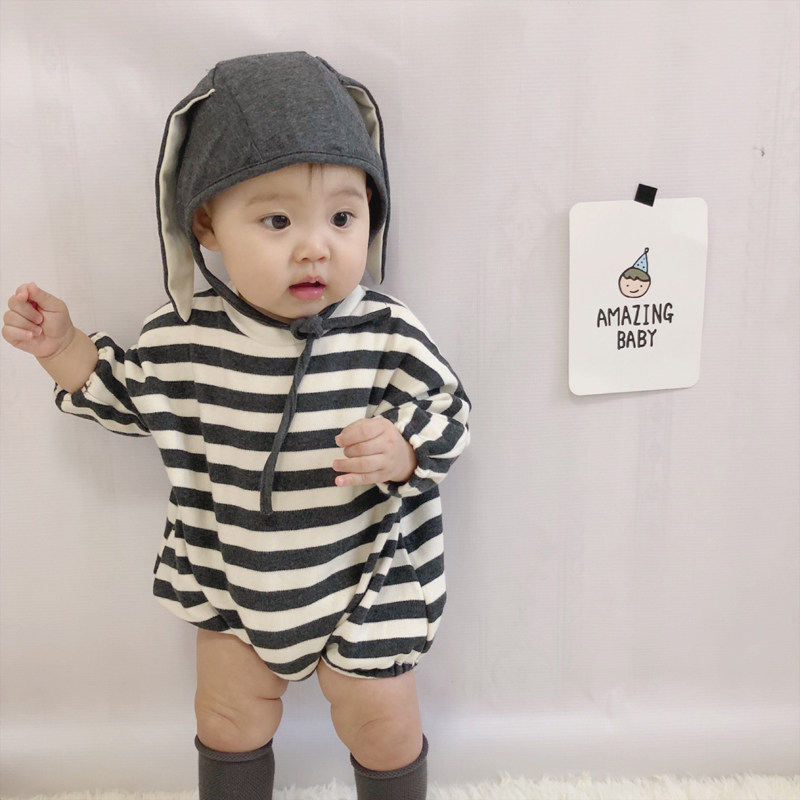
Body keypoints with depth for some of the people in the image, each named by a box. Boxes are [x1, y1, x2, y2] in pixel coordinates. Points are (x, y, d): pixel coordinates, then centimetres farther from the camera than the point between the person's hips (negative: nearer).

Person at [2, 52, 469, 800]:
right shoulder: (182, 333, -15)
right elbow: (132, 398, 5)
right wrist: (65, 348, -6)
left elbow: (447, 413, -12)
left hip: (364, 580, -2)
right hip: (230, 577, 3)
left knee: (383, 727, 19)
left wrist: (401, 453, -31)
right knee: (228, 715, 26)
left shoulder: (387, 335, -24)